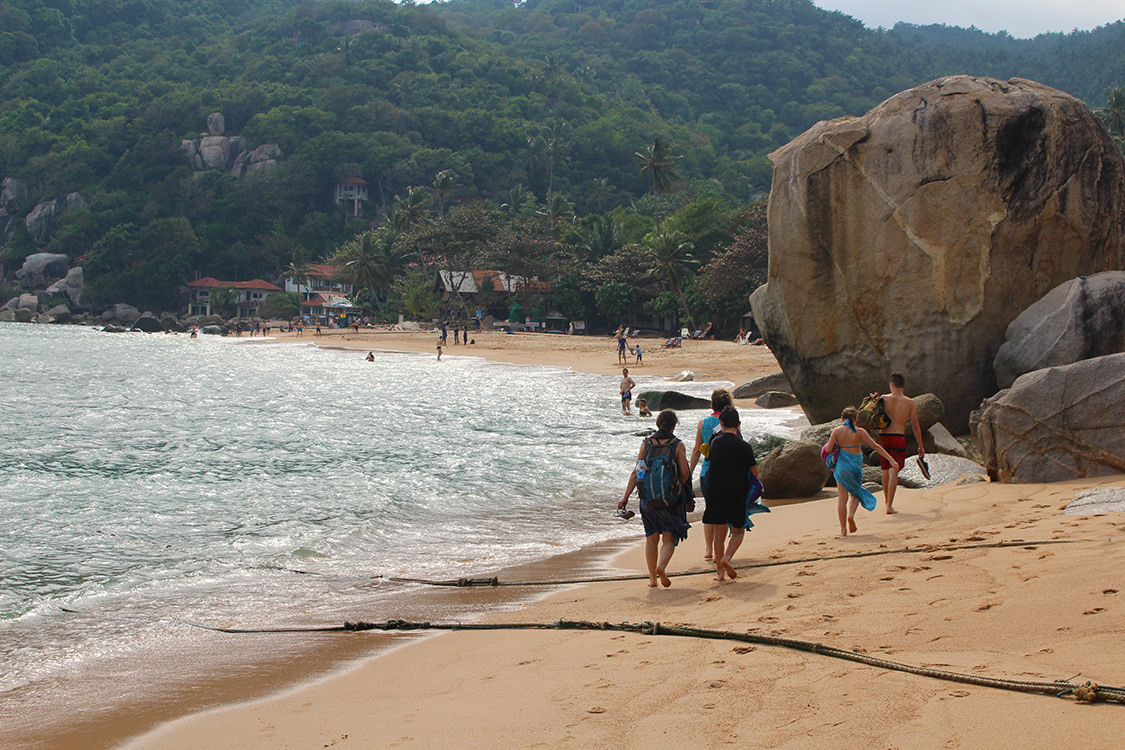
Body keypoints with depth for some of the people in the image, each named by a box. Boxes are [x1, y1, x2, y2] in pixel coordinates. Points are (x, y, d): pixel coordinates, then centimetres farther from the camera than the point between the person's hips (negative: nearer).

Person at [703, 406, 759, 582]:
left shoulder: (715, 442, 1)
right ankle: (726, 558, -12)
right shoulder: (744, 446, -8)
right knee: (738, 531, 13)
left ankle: (720, 572, 8)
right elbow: (755, 472, -1)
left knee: (719, 532, 10)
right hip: (737, 493, -2)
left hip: (715, 492, 2)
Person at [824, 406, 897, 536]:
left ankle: (843, 529, 1)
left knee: (842, 497, 6)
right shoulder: (859, 431, -5)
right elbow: (876, 446, -6)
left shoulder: (837, 431, -4)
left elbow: (828, 449, -7)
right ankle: (851, 515, -9)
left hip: (841, 465, 0)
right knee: (856, 494, 19)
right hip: (856, 465, 0)